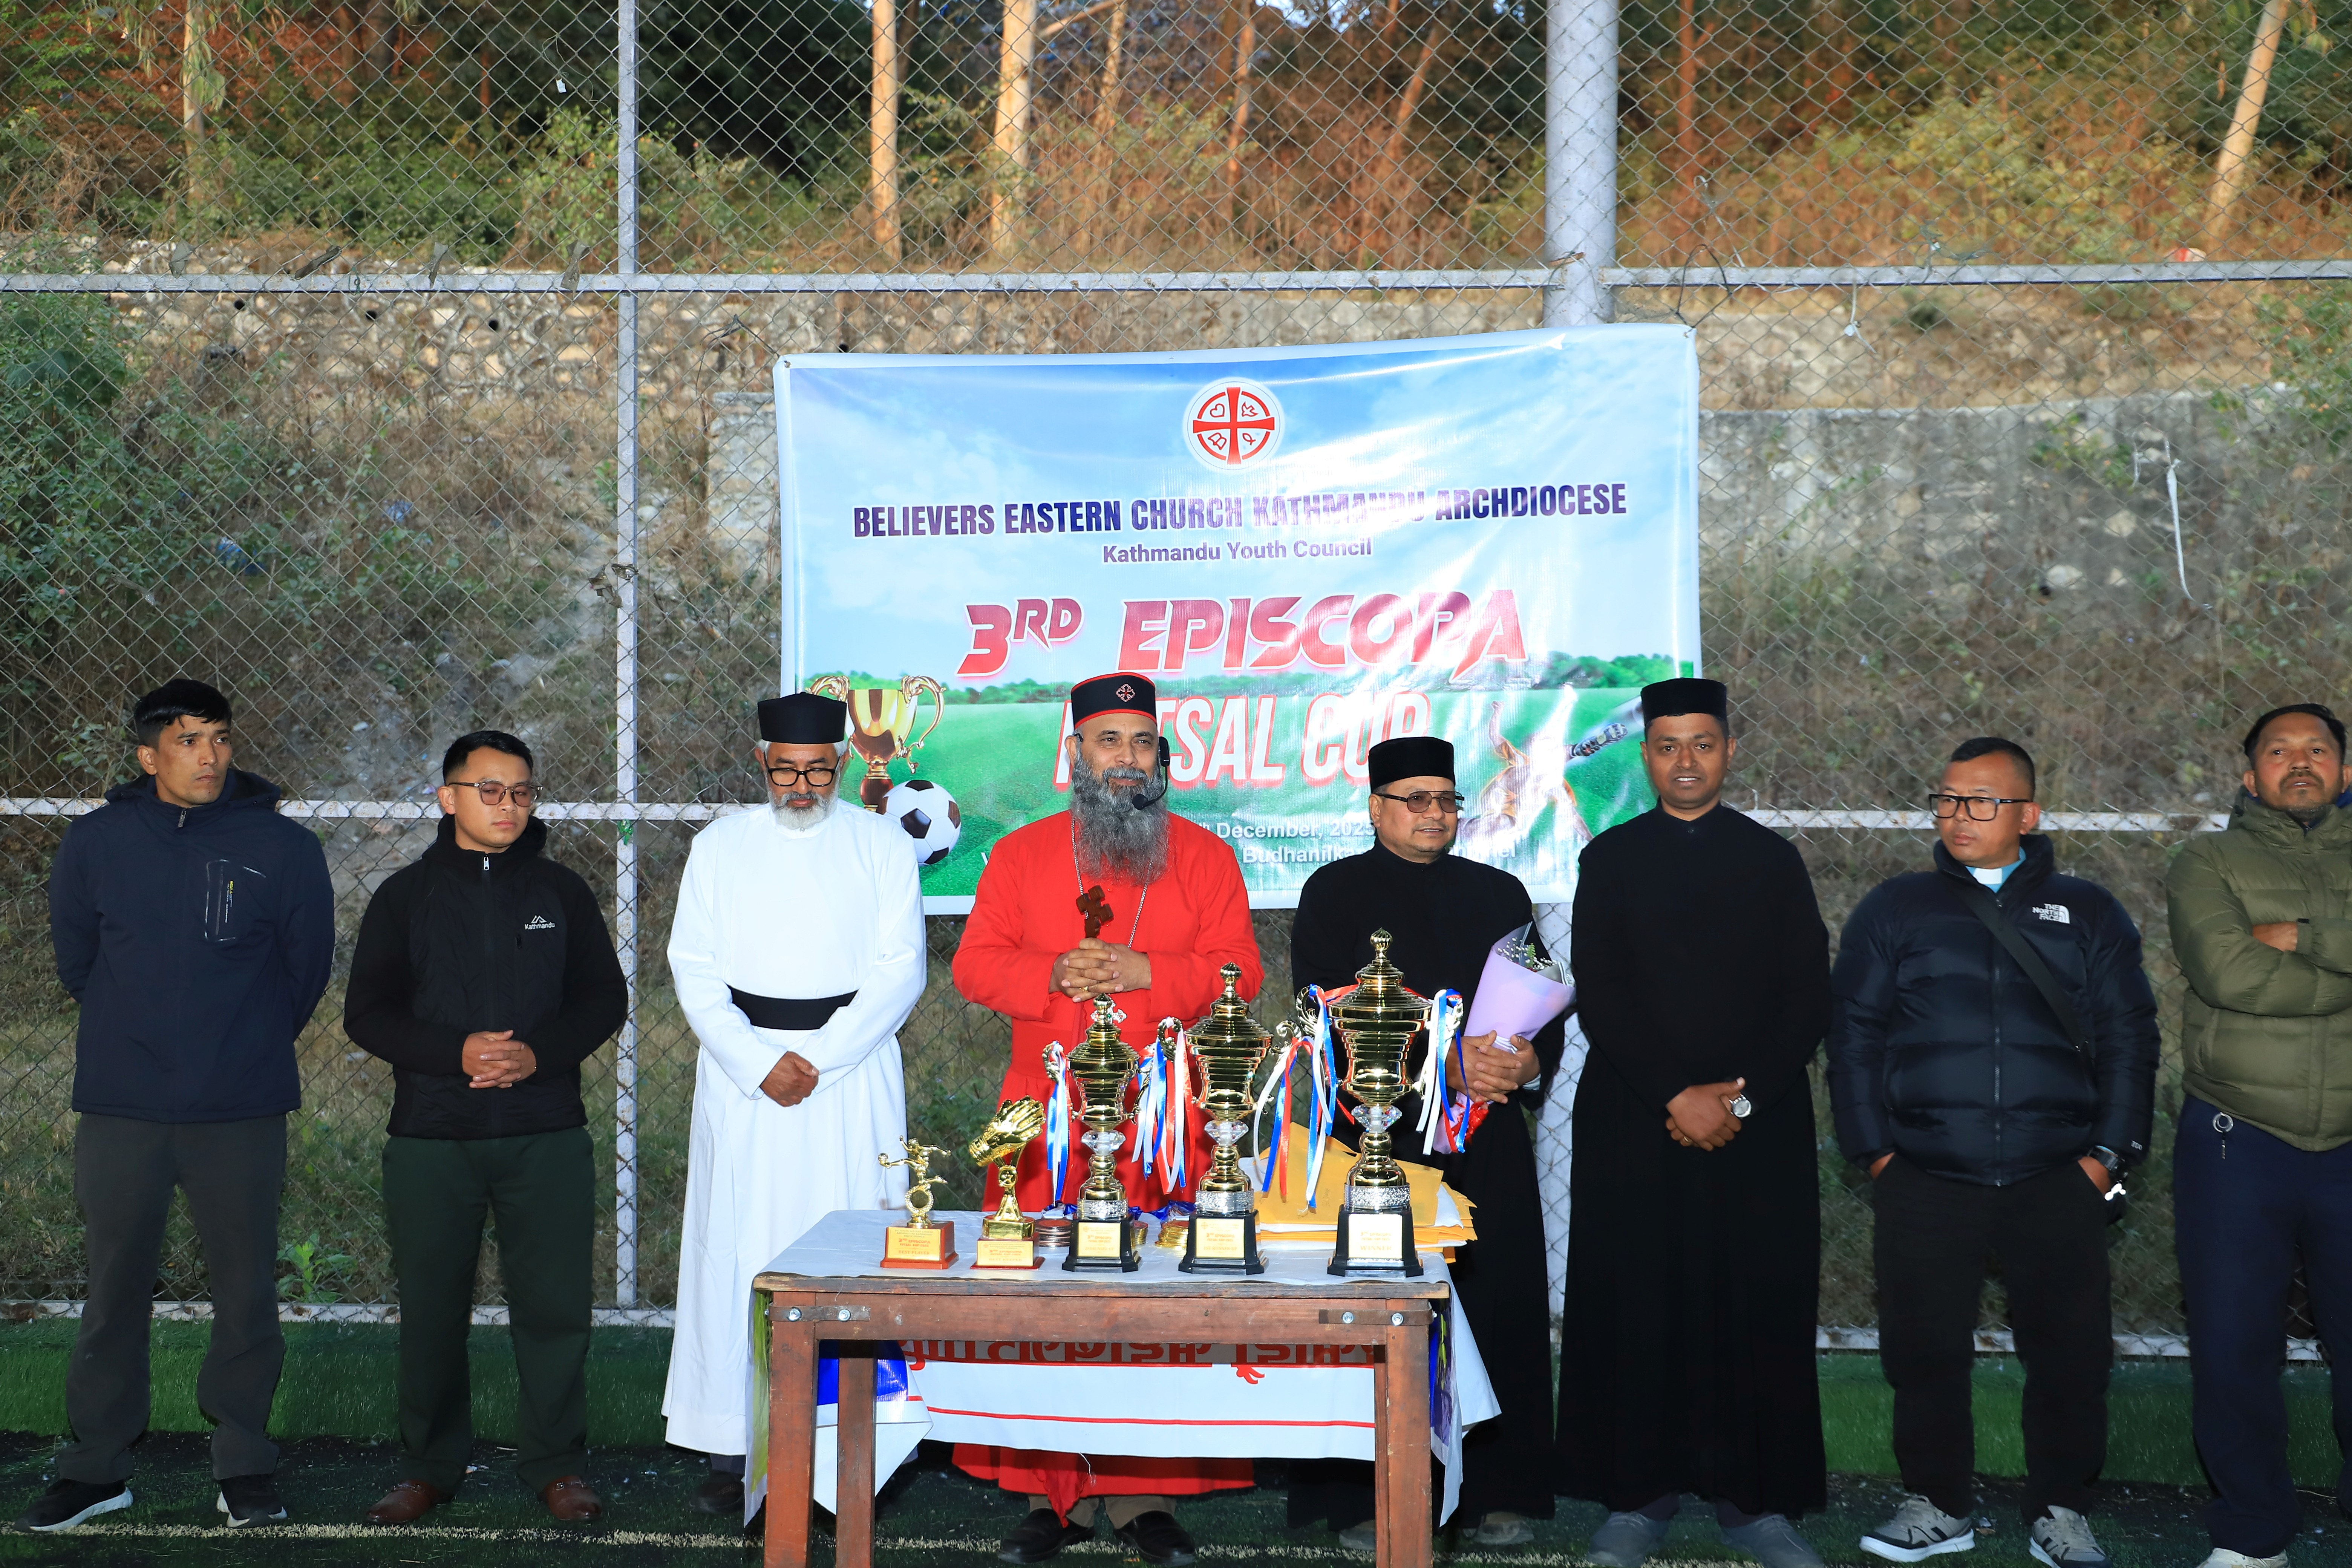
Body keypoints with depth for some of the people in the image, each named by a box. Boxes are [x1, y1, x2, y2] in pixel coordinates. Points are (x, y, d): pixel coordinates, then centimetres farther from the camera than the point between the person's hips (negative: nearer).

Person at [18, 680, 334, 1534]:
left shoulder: (285, 846, -3)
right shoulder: (96, 841, 1)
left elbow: (309, 967, 8)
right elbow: (74, 956, 14)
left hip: (243, 1115, -1)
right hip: (119, 1113, 1)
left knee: (246, 1295, 5)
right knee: (114, 1293, 9)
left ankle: (245, 1465, 18)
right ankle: (96, 1469, 20)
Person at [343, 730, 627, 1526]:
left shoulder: (561, 892, 9)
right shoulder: (406, 896, 6)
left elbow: (605, 998, 8)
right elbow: (367, 1012, 2)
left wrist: (539, 1053, -11)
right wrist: (456, 1053, -14)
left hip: (547, 1134, 0)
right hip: (431, 1137, 0)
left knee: (555, 1303, 0)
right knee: (430, 1307, 6)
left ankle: (555, 1462, 14)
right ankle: (429, 1466, 21)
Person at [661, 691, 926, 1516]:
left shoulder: (882, 846, 4)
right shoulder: (720, 846, 9)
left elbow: (899, 971, -2)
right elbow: (695, 969, 3)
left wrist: (816, 1060, -11)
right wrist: (758, 1065, -9)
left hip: (851, 1070, -1)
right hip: (742, 1068, 1)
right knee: (737, 1255, 0)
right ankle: (732, 1447, 5)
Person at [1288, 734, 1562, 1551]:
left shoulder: (1499, 894, 16)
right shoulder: (1336, 893, 4)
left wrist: (1528, 1060, -10)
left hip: (1487, 1145, 3)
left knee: (1496, 1308, 0)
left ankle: (1497, 1492, 9)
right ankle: (1361, 1499, 2)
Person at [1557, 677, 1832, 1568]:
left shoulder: (1774, 861, 9)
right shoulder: (1610, 860, 7)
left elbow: (1808, 1000, 4)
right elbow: (1598, 994, -1)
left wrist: (1741, 1099, -8)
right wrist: (1677, 1096, -11)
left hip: (1759, 1125, 1)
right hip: (1633, 1126, 0)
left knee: (1758, 1311, 0)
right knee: (1634, 1308, 0)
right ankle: (1641, 1494, 10)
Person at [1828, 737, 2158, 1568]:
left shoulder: (2086, 913, 10)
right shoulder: (1895, 908, 9)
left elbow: (2128, 1038, 8)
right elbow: (1853, 1033, 8)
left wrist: (2107, 1153, -2)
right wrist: (1875, 1152, -1)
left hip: (2058, 1183, 0)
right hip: (1924, 1180, 0)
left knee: (2071, 1350, 2)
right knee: (1925, 1349, 3)